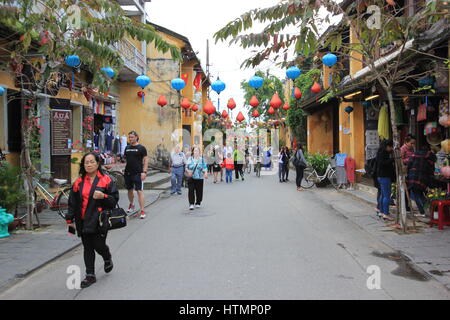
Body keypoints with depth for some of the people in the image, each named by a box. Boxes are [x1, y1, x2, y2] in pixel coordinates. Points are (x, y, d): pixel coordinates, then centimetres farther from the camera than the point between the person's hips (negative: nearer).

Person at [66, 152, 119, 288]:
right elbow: (72, 202, 12)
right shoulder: (79, 182, 8)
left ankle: (108, 259, 32)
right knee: (87, 248, 8)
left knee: (99, 245, -3)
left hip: (99, 221, -3)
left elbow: (115, 199, -2)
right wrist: (70, 219, 9)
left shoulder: (106, 180, -2)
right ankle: (90, 275, 18)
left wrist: (103, 197, -20)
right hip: (83, 221, 4)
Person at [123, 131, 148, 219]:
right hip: (128, 173, 6)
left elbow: (146, 160, -5)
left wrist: (144, 172, -14)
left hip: (138, 173, -5)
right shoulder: (127, 148, 12)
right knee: (129, 190, 16)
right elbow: (125, 159, 20)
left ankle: (142, 211, -7)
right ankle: (131, 204, 39)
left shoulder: (141, 148, -3)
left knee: (139, 191, -9)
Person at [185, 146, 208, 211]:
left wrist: (205, 173, -18)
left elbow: (205, 168, 2)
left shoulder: (202, 159, 4)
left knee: (199, 191, 4)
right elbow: (186, 167, 9)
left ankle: (198, 203, 23)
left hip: (199, 178, 0)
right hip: (191, 178, 0)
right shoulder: (190, 159, 6)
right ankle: (191, 204, -5)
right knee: (191, 191, -9)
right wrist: (188, 171, -13)